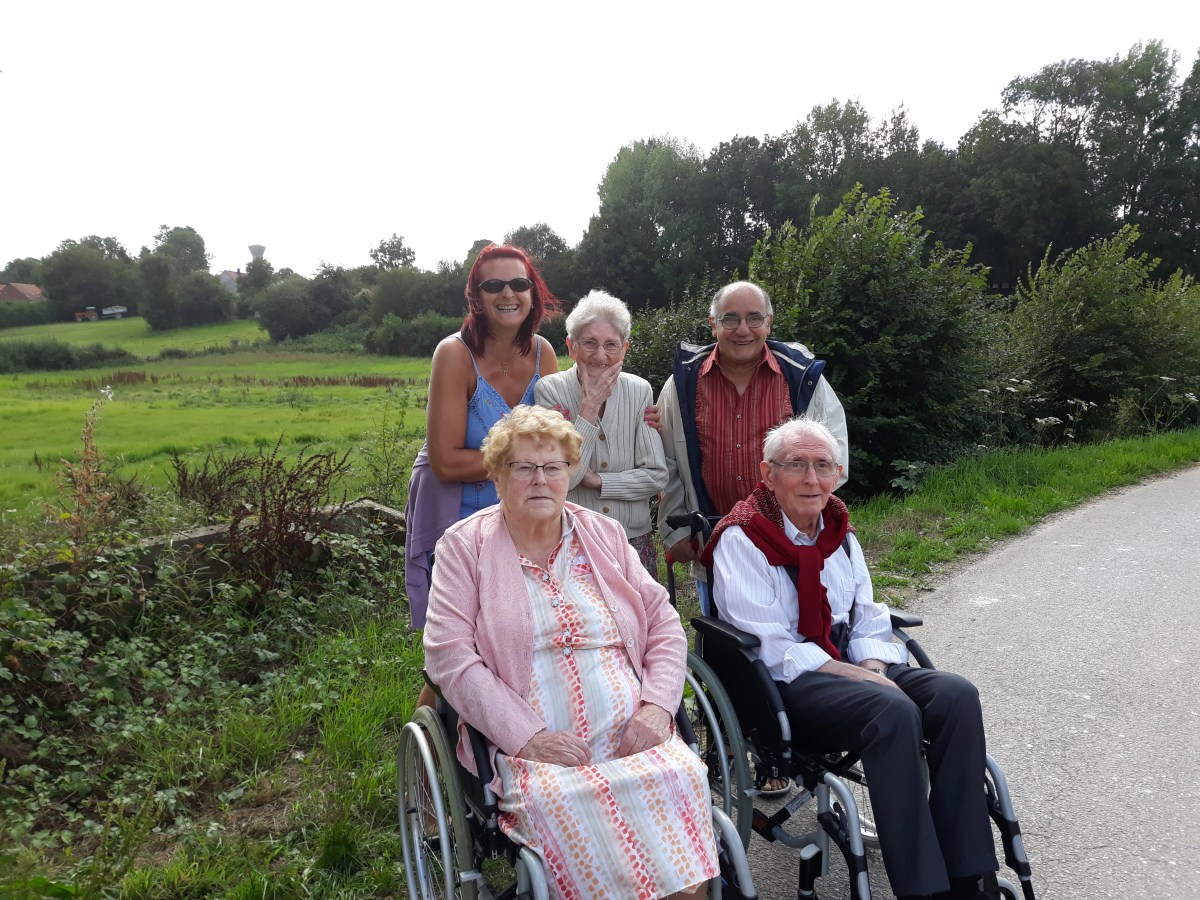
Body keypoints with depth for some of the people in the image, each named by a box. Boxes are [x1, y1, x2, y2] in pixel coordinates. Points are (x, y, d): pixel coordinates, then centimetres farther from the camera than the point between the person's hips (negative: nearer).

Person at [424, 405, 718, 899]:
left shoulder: (605, 534, 15)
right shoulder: (464, 545, 4)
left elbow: (665, 626, 13)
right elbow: (448, 655, -6)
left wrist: (656, 706, -5)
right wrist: (528, 736, -15)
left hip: (631, 737, 3)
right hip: (530, 747, -2)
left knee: (681, 776, -25)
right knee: (563, 800, -32)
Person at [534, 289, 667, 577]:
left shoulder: (640, 391, -1)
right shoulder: (550, 389, -8)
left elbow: (657, 476, -3)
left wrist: (596, 481, -13)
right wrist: (589, 409, -18)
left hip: (634, 541, 2)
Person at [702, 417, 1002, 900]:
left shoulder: (839, 534, 14)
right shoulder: (742, 540, -8)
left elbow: (870, 622, 15)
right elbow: (771, 647, -14)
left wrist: (873, 668, -7)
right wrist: (857, 677, -18)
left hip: (853, 666, 7)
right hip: (785, 682, -7)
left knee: (958, 695, -16)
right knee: (894, 712, -32)